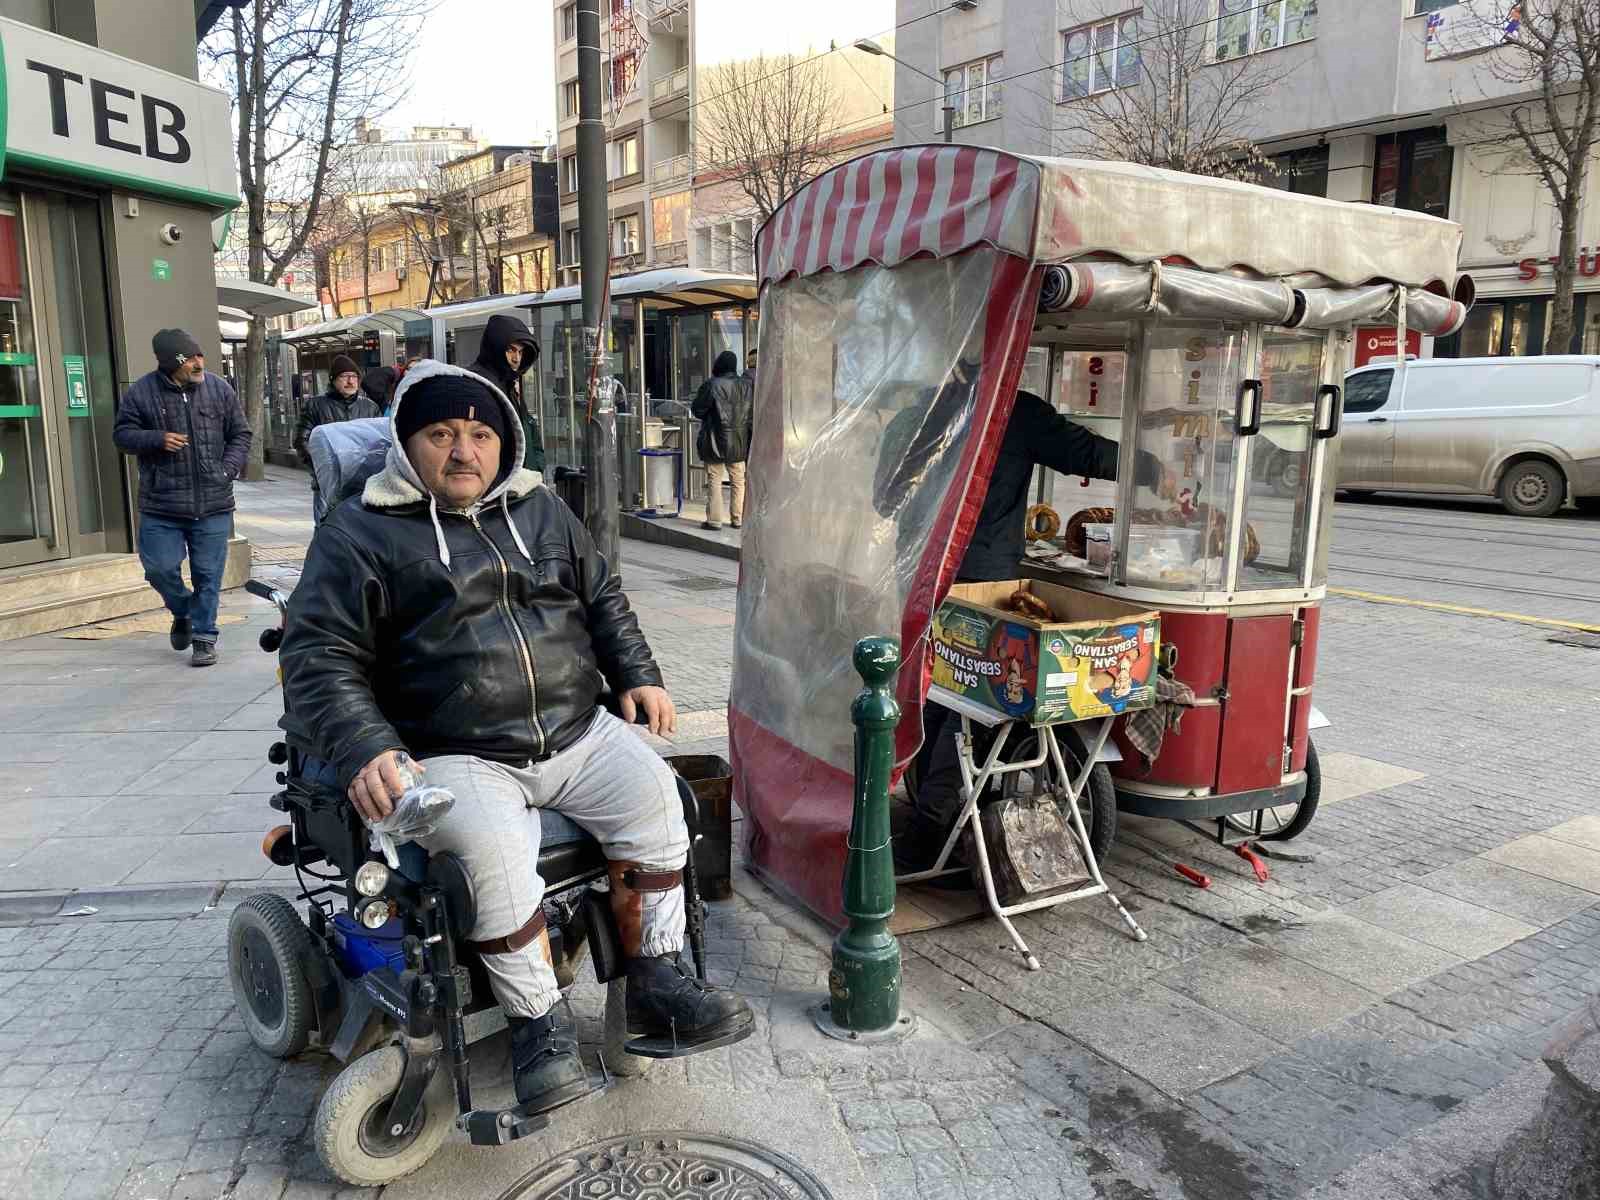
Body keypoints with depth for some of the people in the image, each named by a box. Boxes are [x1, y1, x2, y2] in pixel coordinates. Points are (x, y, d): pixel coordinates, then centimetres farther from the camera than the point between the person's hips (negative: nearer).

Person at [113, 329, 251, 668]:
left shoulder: (219, 389, 3)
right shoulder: (141, 393, -2)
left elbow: (240, 435, 10)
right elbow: (122, 434, 6)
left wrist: (228, 471, -3)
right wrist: (157, 439, -13)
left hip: (213, 504, 1)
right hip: (161, 505, 0)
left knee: (208, 574, 4)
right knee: (160, 568, -1)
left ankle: (204, 638, 17)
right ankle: (183, 612, 30)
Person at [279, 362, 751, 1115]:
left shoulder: (542, 511, 17)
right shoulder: (360, 533, 2)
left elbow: (603, 600, 25)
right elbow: (318, 657, -3)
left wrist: (637, 677, 10)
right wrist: (362, 749, -20)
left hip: (575, 732, 4)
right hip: (453, 757, -4)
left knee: (650, 791, -19)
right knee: (493, 845, -32)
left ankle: (656, 984, -4)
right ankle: (536, 1023, -10)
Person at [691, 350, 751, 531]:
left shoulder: (712, 385, -14)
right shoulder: (745, 386, 1)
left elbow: (697, 409, -7)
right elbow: (751, 413, 7)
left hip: (716, 441, -4)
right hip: (739, 441, 4)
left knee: (714, 481, 3)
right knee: (739, 480, 12)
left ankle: (714, 520, 3)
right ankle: (739, 519, 14)